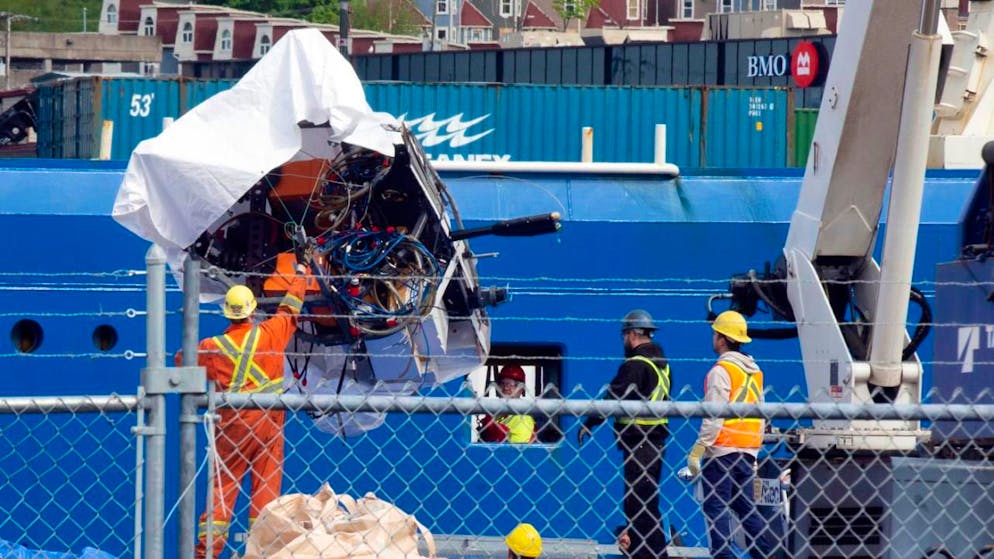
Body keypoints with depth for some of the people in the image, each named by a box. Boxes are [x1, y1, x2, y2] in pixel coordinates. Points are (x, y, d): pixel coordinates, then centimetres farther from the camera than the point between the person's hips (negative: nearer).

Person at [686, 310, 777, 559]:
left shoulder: (721, 370, -11)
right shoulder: (754, 371, 13)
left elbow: (714, 417, -16)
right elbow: (760, 415, 18)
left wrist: (697, 452, -14)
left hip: (721, 450, -8)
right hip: (747, 451, 8)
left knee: (716, 506, -4)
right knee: (745, 505, 12)